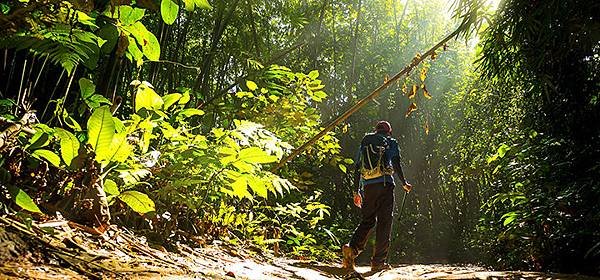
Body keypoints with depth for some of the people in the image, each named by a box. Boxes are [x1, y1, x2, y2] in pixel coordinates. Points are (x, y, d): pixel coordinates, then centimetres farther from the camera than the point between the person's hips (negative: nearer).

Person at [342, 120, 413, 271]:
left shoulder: (364, 144, 18)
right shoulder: (391, 143, 8)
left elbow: (357, 169, 15)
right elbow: (396, 165, -2)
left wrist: (356, 191, 19)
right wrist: (404, 184, 10)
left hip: (368, 186, 4)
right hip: (385, 184, -4)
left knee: (368, 220, 11)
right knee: (384, 222, 1)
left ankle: (352, 248, -13)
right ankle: (378, 261, 0)